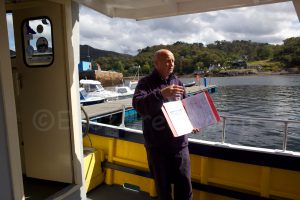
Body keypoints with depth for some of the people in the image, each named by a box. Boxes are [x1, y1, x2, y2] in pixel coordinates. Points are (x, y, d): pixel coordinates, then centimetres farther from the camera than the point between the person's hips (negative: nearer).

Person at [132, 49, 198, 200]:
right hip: (156, 144, -3)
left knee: (184, 182, 8)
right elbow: (138, 105, -25)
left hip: (179, 142, 3)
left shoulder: (177, 82, 8)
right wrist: (160, 94, -37)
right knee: (162, 184, 13)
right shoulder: (146, 83, -7)